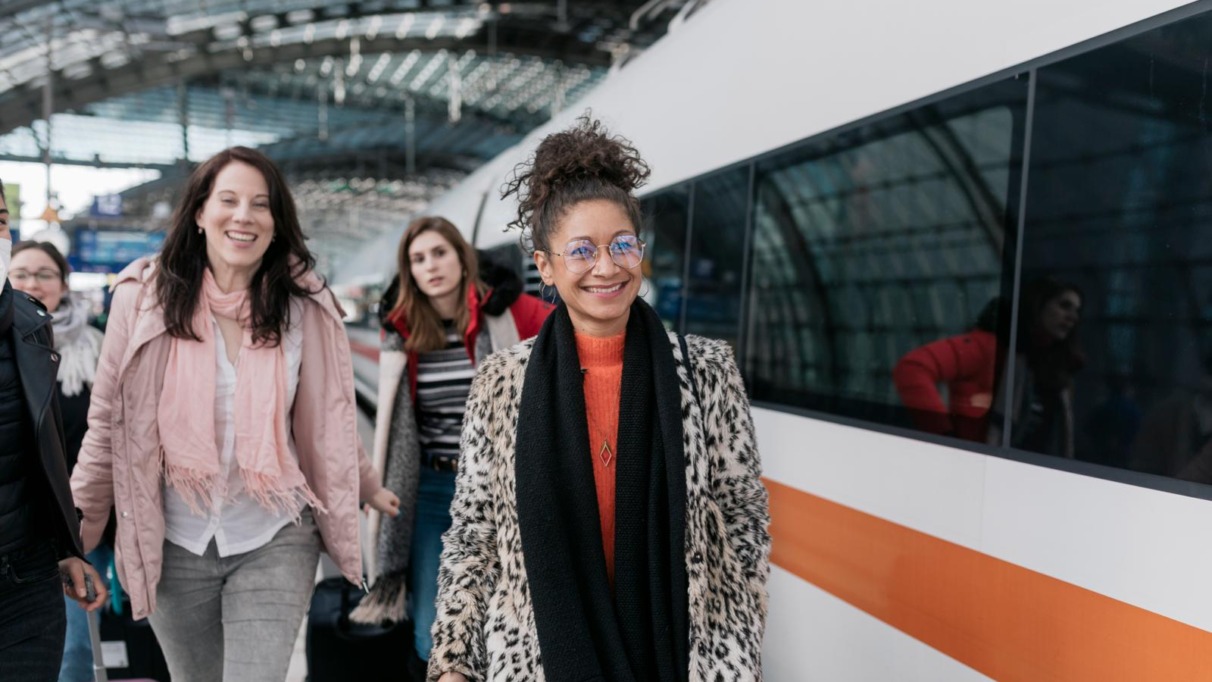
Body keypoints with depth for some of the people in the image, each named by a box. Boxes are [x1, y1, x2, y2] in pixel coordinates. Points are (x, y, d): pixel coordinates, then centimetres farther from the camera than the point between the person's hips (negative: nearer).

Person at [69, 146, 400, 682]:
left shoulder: (305, 306, -6)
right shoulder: (145, 297, -7)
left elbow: (327, 418, 5)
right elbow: (108, 423, -2)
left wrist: (368, 489, 14)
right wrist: (74, 532, 1)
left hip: (275, 541, -1)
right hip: (174, 544, 1)